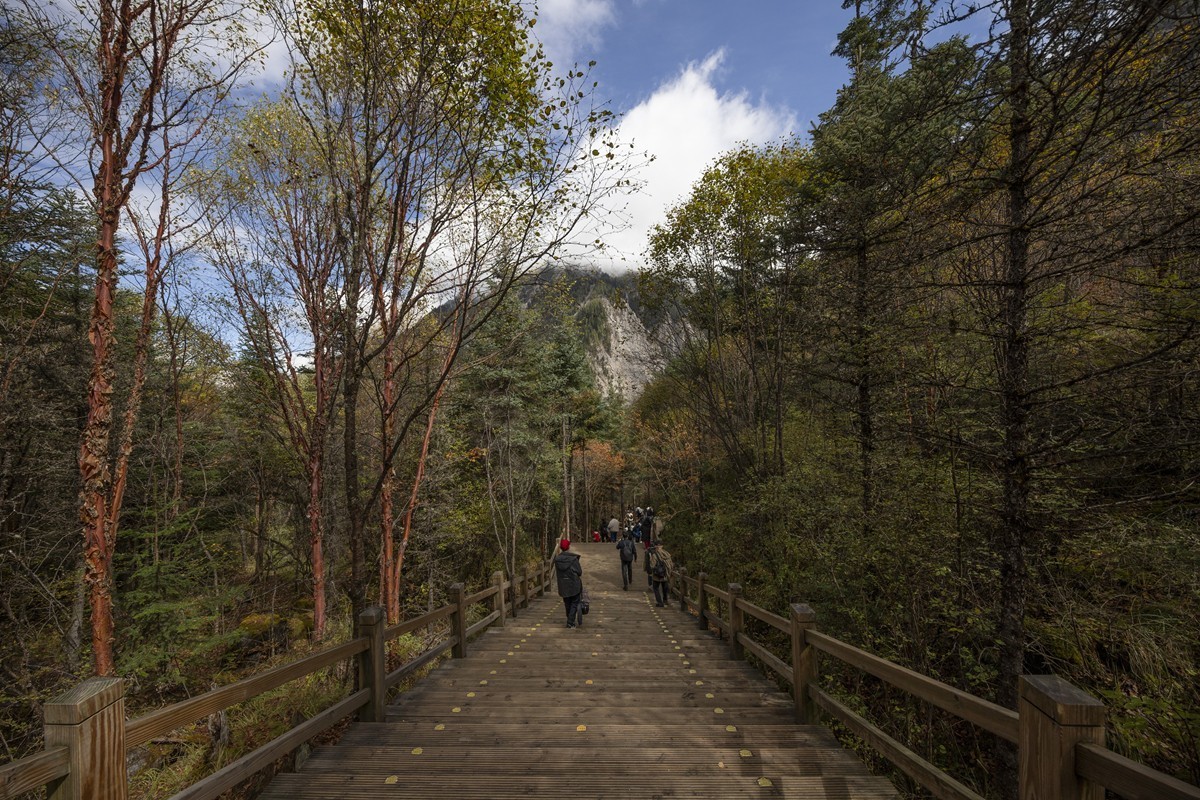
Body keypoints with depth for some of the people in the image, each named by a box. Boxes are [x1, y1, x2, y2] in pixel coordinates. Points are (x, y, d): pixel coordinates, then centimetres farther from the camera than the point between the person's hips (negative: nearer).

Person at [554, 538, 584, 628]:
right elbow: (580, 572, -8)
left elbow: (557, 574, 4)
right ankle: (570, 622, -1)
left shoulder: (557, 559, -3)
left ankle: (570, 621, 28)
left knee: (567, 604, 17)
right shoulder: (573, 558, -13)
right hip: (574, 585, -4)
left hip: (563, 586, 4)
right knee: (574, 603, 7)